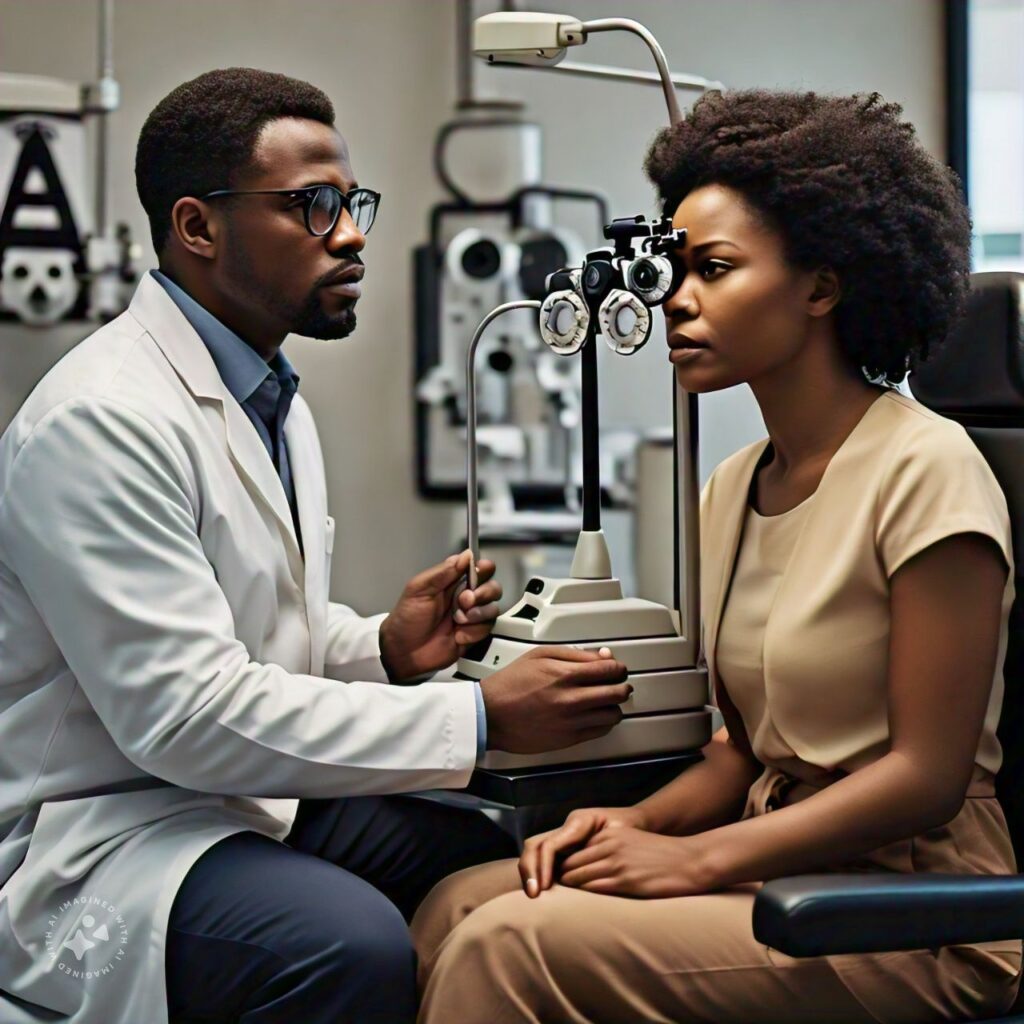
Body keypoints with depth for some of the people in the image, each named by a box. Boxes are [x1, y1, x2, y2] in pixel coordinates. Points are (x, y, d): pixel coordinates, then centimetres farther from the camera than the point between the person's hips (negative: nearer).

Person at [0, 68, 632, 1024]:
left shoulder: (268, 394, 11)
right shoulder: (104, 419, -20)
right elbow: (187, 711, -26)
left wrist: (385, 647, -2)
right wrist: (480, 718, -25)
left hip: (251, 795, 9)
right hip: (96, 837, -9)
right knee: (350, 943, -33)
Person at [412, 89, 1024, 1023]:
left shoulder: (924, 469, -13)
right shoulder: (733, 489, 12)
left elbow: (927, 775, -16)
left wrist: (697, 857, -18)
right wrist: (639, 821, -4)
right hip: (781, 872, 7)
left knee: (512, 942, -22)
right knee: (460, 906, -10)